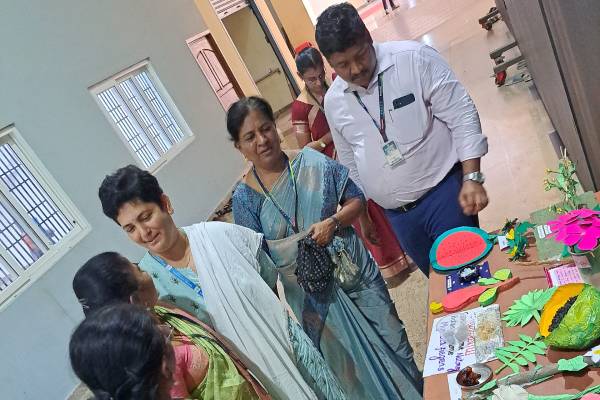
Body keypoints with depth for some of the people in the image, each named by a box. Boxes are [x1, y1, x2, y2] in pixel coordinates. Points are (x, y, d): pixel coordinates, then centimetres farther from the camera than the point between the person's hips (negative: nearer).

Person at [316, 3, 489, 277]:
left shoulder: (414, 58, -11)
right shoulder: (333, 101, 3)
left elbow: (461, 116, -11)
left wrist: (472, 178, -18)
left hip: (443, 192, -4)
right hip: (397, 214, 5)